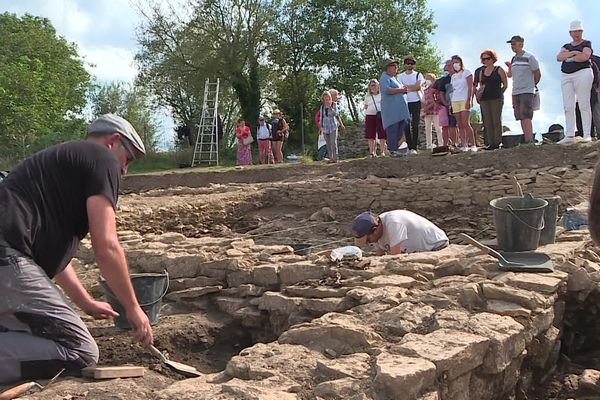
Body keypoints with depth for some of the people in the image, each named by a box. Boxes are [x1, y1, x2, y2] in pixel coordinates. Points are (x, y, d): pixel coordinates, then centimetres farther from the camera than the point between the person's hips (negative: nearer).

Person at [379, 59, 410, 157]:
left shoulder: (394, 78, 26)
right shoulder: (384, 78, -4)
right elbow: (386, 90, -20)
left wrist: (404, 90, 14)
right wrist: (401, 90, -15)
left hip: (400, 109, 10)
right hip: (391, 109, -10)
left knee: (401, 129, 5)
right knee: (392, 128, -10)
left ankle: (393, 147, 14)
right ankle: (393, 150, -10)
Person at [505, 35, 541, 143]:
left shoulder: (529, 57, -6)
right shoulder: (513, 59, 14)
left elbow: (538, 74, 0)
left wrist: (532, 85, 10)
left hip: (527, 92, -7)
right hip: (515, 92, 7)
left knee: (526, 117, -16)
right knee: (521, 118, 5)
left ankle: (529, 141, -20)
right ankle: (526, 140, 9)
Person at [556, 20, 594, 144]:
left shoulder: (586, 43, 7)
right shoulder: (566, 46, 20)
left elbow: (585, 56, -13)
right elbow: (559, 57, 1)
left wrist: (568, 57, -1)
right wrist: (573, 53, -11)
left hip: (582, 74, -5)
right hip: (566, 77, 5)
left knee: (584, 105, -9)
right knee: (568, 107, -2)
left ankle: (587, 135, -11)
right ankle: (569, 136, -4)